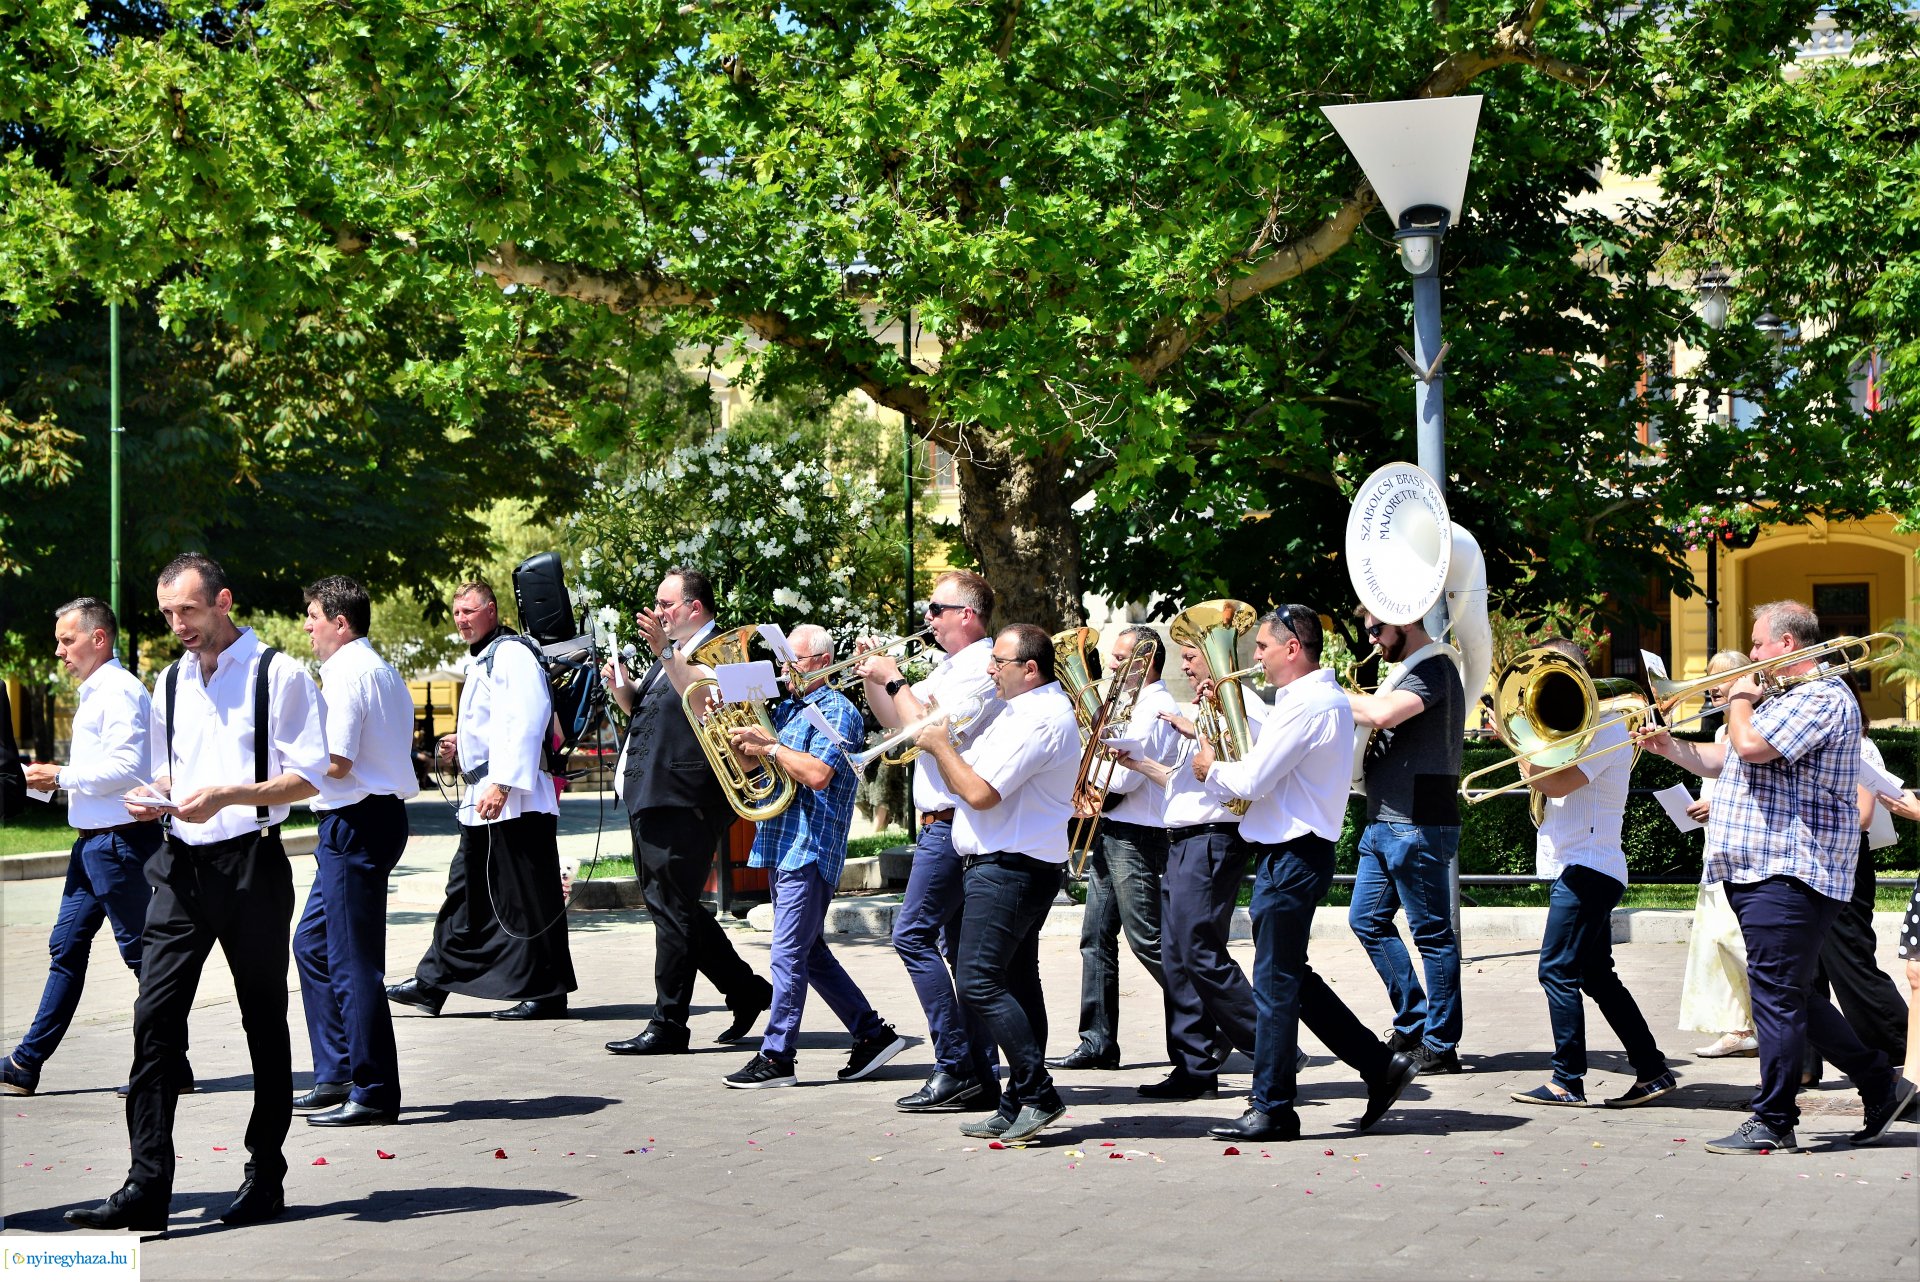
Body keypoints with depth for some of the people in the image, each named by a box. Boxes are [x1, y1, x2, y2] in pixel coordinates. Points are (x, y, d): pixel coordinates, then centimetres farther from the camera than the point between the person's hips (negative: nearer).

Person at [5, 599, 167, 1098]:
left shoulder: (120, 691, -14)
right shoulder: (95, 692, 17)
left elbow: (127, 768, -22)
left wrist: (61, 775, -14)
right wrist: (49, 779, 10)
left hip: (120, 841, -10)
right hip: (94, 841, 10)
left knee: (141, 952, -3)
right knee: (66, 948, 10)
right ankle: (27, 1064, 14)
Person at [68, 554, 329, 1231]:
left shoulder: (278, 674, -4)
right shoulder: (171, 681, 15)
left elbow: (309, 776, -8)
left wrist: (229, 795, -20)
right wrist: (154, 795, 3)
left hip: (251, 863, -5)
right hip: (181, 865, 5)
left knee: (265, 1023, 6)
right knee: (154, 1017, -6)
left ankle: (265, 1178, 16)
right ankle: (146, 1187, -7)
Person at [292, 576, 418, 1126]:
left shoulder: (346, 674, -13)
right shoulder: (384, 672, 18)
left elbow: (335, 762, -20)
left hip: (354, 824, -11)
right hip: (382, 813, 11)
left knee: (354, 962, -5)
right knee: (312, 945, 17)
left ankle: (373, 1093, -1)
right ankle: (336, 1076, 20)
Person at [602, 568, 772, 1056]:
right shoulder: (673, 653, 22)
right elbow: (636, 706, 28)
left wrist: (665, 652, -32)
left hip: (682, 808, -10)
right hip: (652, 803, 10)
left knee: (671, 911, -7)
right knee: (672, 909, 14)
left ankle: (668, 1025, -3)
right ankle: (747, 990, 23)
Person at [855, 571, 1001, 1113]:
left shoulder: (981, 670, -15)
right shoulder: (948, 667, 16)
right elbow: (898, 722, 23)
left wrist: (894, 680, -12)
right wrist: (872, 679, 8)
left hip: (955, 821, -10)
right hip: (942, 821, 10)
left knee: (912, 935, -11)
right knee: (959, 946, 9)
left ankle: (956, 1067, -10)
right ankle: (980, 1077, 11)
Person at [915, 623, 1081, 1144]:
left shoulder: (1040, 718, -18)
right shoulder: (1022, 710, 16)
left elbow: (979, 792, -23)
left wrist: (940, 746, -8)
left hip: (1008, 867, -11)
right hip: (1015, 865, 11)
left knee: (978, 983, -14)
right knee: (1016, 983, 11)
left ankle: (1037, 1093, -12)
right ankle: (1020, 1107, 16)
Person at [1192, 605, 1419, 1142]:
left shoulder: (1309, 704, -18)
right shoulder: (1325, 697, 16)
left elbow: (1252, 781, -19)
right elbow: (1267, 751, 23)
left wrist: (1211, 768, -1)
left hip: (1290, 856, -11)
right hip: (1292, 852, 11)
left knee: (1276, 983, -4)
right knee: (1291, 979, 16)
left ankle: (1271, 1108, 3)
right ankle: (1380, 1064, 19)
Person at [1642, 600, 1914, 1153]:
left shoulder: (1822, 699, -13)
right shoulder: (1783, 699, 23)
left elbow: (1750, 746, -25)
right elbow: (1723, 759, 27)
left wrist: (1739, 700, -6)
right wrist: (1671, 747, 10)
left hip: (1789, 874, -11)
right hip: (1760, 870, 11)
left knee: (1776, 992, -8)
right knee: (1785, 995, 14)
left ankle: (1772, 1123, -4)